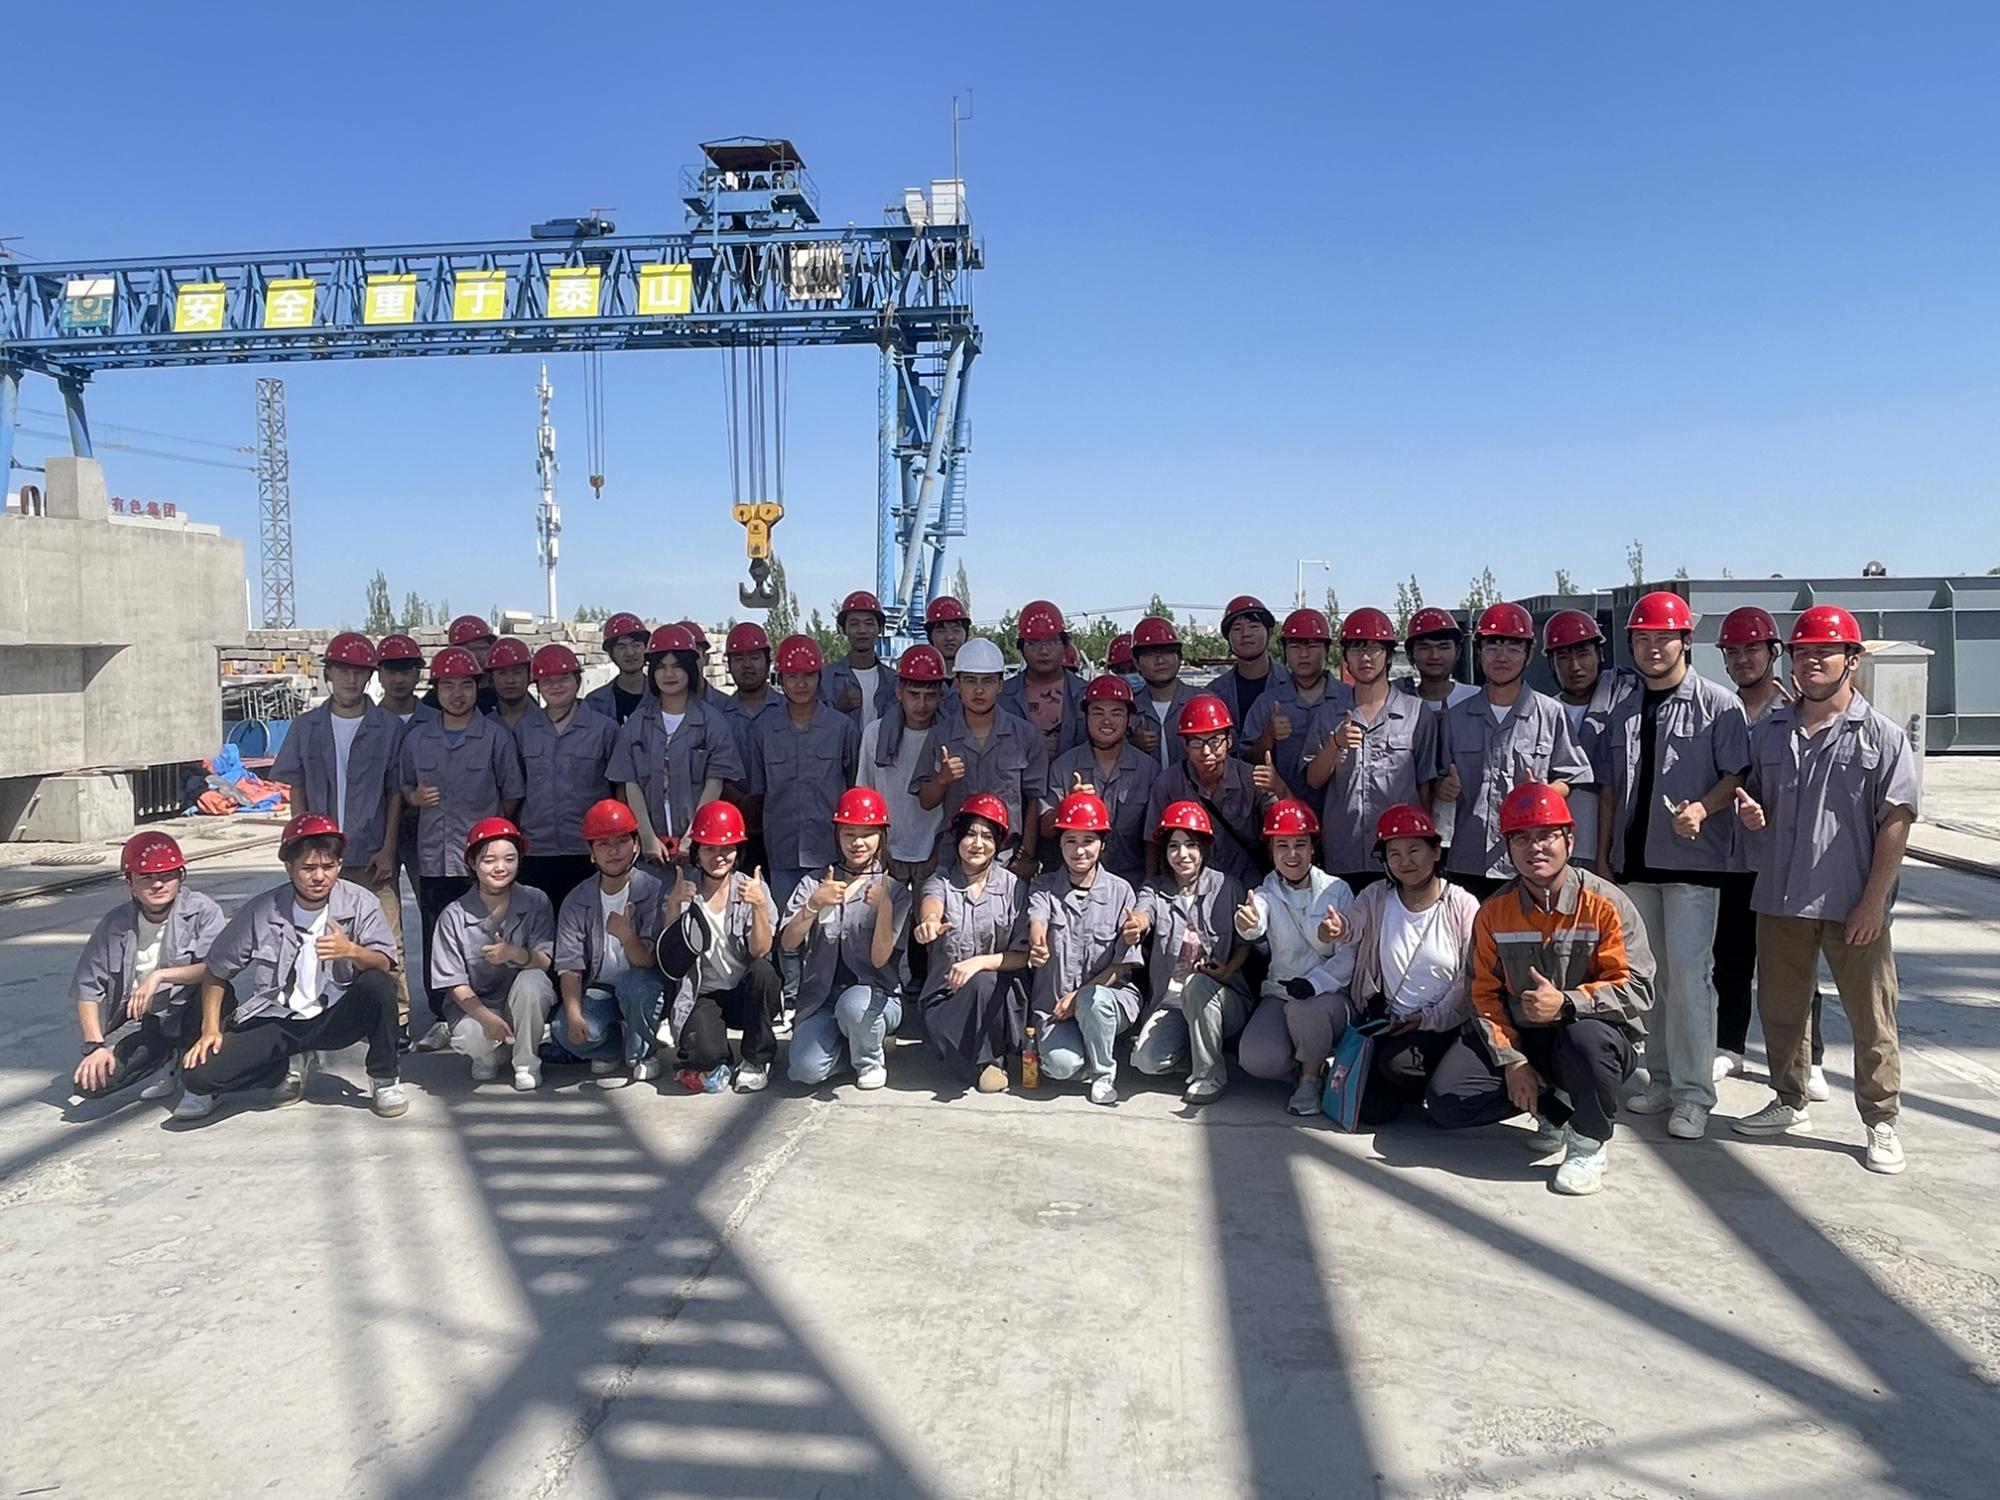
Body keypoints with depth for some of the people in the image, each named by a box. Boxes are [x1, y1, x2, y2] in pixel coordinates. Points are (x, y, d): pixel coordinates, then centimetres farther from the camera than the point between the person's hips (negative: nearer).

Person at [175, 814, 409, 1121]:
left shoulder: (361, 903, -8)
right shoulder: (261, 911, -6)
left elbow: (384, 965, -16)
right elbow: (216, 971, 5)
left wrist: (352, 951, -37)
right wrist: (211, 1029, -4)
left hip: (334, 1017, -1)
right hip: (276, 1023, 1)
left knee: (378, 983, -32)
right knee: (197, 1073, -20)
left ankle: (384, 1080, -8)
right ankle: (292, 1065, 10)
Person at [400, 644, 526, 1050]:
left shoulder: (496, 737, -1)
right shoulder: (417, 738, 9)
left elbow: (513, 796, 3)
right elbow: (405, 789, 18)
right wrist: (416, 797, -3)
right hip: (434, 859, 3)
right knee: (437, 941, 8)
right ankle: (441, 1019, 20)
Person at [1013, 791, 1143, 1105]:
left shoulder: (1120, 891, 0)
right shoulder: (1044, 887, 2)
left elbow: (1123, 964, -1)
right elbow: (1035, 920, -22)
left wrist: (1081, 995, -13)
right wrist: (1037, 945, -47)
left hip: (1108, 995, 0)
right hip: (1054, 1002, 0)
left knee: (1092, 1001, -35)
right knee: (1061, 1065, -27)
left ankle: (1104, 1073, -7)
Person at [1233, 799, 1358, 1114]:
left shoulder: (1337, 890, -4)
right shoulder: (1267, 894, -2)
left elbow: (1349, 955, -9)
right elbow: (1255, 926, -27)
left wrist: (1314, 982, -27)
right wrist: (1246, 923, -53)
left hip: (1329, 994, -2)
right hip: (1279, 992, 2)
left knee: (1305, 1006, -36)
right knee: (1256, 1059, -23)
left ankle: (1310, 1080, -9)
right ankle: (1311, 1066, 8)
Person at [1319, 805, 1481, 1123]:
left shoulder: (1463, 906, -6)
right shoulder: (1376, 897, 1)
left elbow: (1471, 980, -6)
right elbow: (1351, 925, -20)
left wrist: (1431, 1019, -13)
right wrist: (1336, 928, -44)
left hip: (1441, 1025, -3)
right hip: (1386, 1021, 3)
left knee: (1398, 1062, -32)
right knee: (1372, 1110, -7)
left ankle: (1434, 1086, 3)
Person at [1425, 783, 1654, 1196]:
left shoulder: (1606, 904, -12)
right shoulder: (1494, 911, 0)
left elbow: (1636, 988, -17)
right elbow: (1485, 993, 2)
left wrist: (1566, 1003, -32)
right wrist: (1511, 1060, -11)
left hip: (1599, 1039, -4)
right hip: (1520, 1037, 4)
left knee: (1586, 1035, -41)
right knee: (1445, 1100, -15)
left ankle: (1590, 1139, -10)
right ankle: (1553, 1110, 11)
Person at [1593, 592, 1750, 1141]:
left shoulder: (1718, 704, -3)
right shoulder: (1623, 711, 13)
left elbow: (1739, 774, -5)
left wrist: (1702, 810, -23)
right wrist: (1602, 854, 12)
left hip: (1693, 861, -5)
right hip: (1633, 862, 6)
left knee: (1688, 973, -8)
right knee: (1649, 973, 11)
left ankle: (1694, 1094, -1)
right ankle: (1661, 1079, 22)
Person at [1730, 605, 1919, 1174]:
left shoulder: (1883, 736, -5)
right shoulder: (1769, 731, 9)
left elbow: (1895, 823, -9)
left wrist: (1873, 902, -13)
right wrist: (1751, 813, -5)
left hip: (1854, 907, -4)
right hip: (1779, 899, 5)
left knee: (1872, 1019, 5)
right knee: (1780, 1010, 14)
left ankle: (1881, 1121, 19)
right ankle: (1790, 1105, 30)